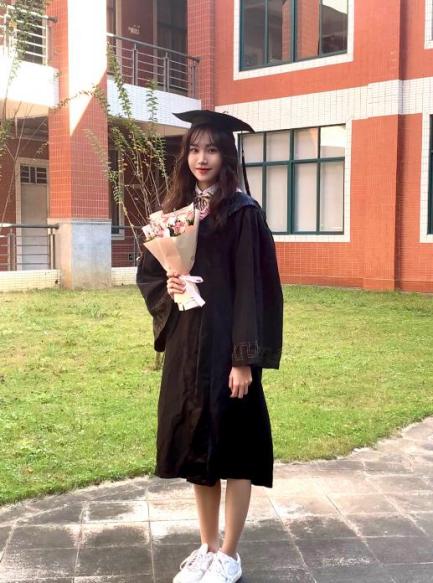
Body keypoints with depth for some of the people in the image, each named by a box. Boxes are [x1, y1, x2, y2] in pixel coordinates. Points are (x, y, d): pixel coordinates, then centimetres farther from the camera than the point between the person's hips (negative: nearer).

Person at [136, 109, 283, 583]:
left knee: (231, 448, 4)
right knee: (196, 448, 13)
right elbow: (147, 271, 16)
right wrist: (167, 287, -7)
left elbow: (254, 290, -13)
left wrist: (245, 358, -17)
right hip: (184, 347, 6)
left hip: (225, 347, -6)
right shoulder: (176, 209, 9)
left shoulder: (243, 213, -9)